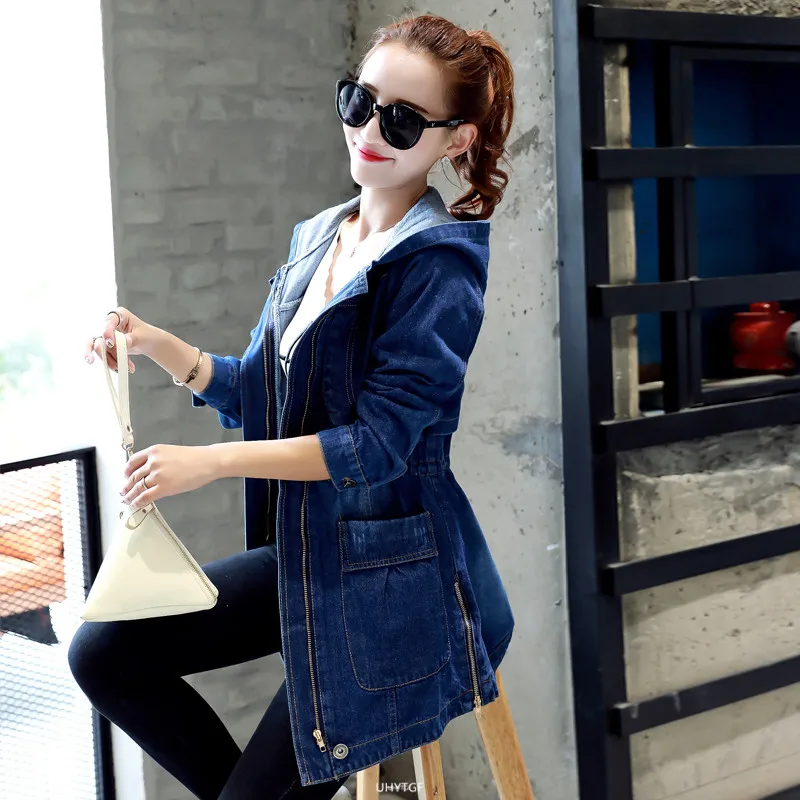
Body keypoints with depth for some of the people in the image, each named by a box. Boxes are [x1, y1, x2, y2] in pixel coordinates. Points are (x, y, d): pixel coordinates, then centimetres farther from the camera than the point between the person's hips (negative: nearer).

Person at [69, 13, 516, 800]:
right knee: (102, 653, 4)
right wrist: (155, 346, -3)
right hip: (301, 556, 8)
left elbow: (380, 442, -21)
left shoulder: (438, 264, -17)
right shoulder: (316, 240, 8)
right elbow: (261, 394, 13)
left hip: (388, 582, -8)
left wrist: (211, 462, -22)